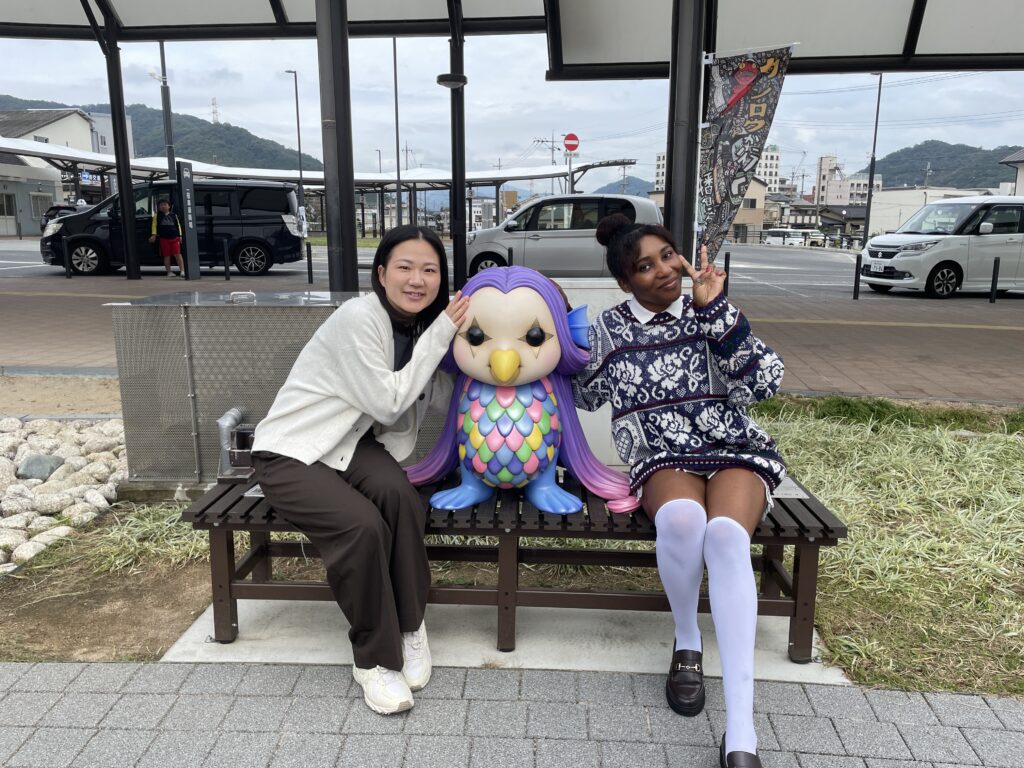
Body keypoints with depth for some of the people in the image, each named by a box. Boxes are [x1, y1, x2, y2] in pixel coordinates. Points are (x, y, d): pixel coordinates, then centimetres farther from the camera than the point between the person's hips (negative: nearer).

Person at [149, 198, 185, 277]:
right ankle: (169, 272, 12)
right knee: (167, 256, 5)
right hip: (163, 238, 0)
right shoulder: (157, 215, 5)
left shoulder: (174, 215, 8)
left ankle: (182, 271, -9)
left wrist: (180, 236, 6)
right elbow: (154, 225, 3)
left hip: (174, 238, 0)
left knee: (177, 254, -7)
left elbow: (178, 225, 11)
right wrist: (154, 235, -6)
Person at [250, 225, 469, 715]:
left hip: (350, 445, 5)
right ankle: (373, 658, -9)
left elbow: (445, 399, -1)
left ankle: (410, 626, -9)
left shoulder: (421, 325, 2)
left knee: (397, 491, -29)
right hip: (290, 452, -5)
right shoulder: (358, 318, -21)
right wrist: (439, 335, -21)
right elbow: (388, 402, -22)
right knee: (362, 525, -31)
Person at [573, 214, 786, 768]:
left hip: (736, 453, 0)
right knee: (681, 516, -37)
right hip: (663, 461, 0)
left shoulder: (708, 315, 5)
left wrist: (715, 308, -12)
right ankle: (687, 644, -7)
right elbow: (585, 396, 20)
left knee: (725, 534, -35)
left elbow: (765, 381, -7)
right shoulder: (610, 328, 8)